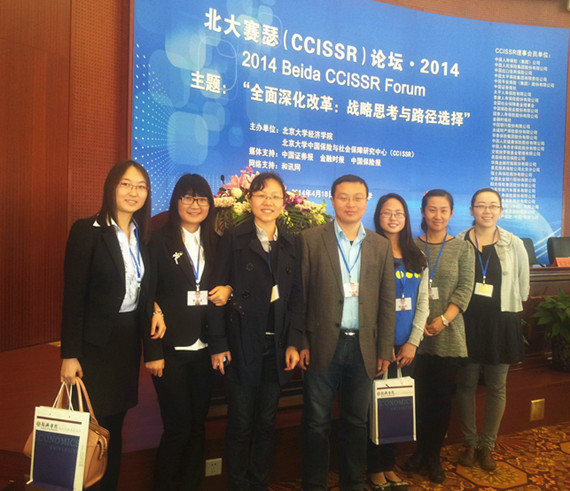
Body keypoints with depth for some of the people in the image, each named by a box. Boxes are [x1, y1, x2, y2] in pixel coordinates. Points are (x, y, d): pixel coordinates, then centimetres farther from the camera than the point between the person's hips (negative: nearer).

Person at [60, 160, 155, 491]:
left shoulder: (143, 234, 7)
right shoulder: (87, 230, -11)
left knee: (116, 425, 16)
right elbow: (73, 296, -12)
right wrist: (69, 354, -13)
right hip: (96, 340, -5)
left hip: (130, 339, 6)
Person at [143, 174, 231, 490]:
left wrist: (226, 291, -7)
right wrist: (152, 352, -11)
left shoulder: (216, 244, 9)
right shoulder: (160, 242, -3)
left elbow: (225, 286, 18)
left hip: (204, 348, 4)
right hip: (171, 348, -4)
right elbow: (147, 298, -6)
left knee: (198, 423, 11)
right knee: (178, 425, 0)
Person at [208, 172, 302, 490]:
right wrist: (218, 344, -9)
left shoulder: (292, 244, 8)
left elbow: (296, 298, 7)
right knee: (241, 422, 7)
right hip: (242, 346, -3)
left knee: (267, 422, 14)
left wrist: (293, 343, 0)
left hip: (278, 347, 3)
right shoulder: (233, 239, -1)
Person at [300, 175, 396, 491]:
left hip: (363, 347, 3)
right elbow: (299, 296, -3)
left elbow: (387, 302, 6)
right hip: (323, 345, -2)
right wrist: (301, 343, -6)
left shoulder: (381, 246, 7)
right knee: (317, 422, 9)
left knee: (356, 422, 15)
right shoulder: (311, 240, -2)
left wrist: (384, 349, 3)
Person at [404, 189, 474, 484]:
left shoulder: (462, 248, 6)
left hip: (448, 335, 0)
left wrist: (443, 319, -13)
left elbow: (465, 289, -1)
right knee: (419, 395, 5)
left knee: (442, 396, 7)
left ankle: (433, 456, 22)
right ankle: (420, 450, 23)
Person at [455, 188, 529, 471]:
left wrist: (505, 306, 4)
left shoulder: (514, 244, -1)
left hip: (501, 323, 1)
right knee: (466, 384, 8)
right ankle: (470, 443, 25)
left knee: (497, 387, 9)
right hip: (467, 322, 0)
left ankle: (487, 445, 26)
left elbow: (523, 288, 5)